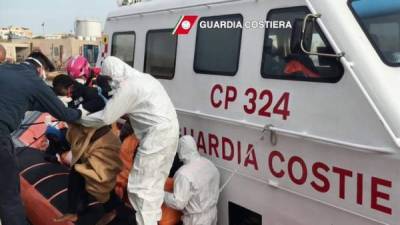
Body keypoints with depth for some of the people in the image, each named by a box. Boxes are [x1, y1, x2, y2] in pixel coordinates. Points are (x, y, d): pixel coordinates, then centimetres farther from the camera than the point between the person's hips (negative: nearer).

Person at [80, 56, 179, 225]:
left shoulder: (127, 86, -11)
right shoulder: (142, 78, 19)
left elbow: (106, 117, -10)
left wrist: (79, 119, 3)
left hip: (157, 135, -10)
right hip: (168, 131, 10)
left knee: (141, 186, -2)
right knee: (155, 182, 21)